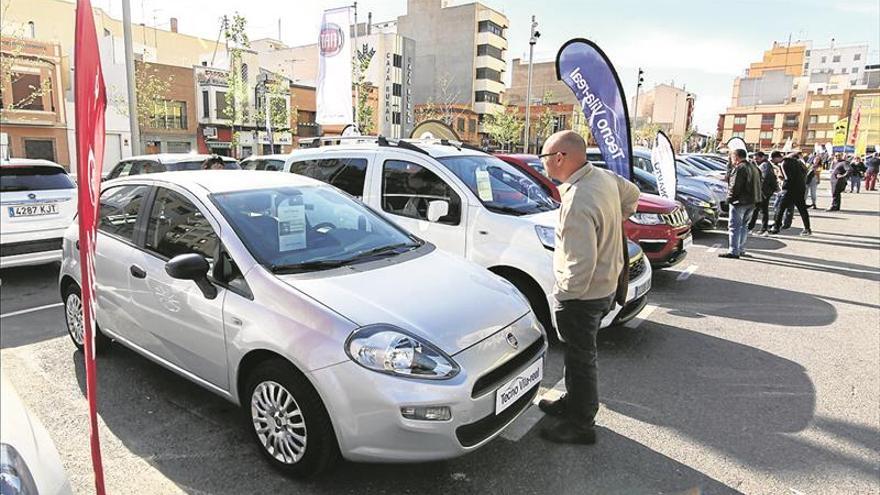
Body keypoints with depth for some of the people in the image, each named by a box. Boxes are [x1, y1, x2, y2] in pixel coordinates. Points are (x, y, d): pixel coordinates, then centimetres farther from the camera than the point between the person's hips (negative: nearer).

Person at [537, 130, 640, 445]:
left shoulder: (577, 203, -30)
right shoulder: (603, 176, -1)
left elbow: (580, 264, -30)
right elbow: (631, 194, 21)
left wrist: (563, 295, -16)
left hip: (583, 296, -9)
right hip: (606, 286, 9)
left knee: (580, 359, 8)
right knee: (579, 354, 24)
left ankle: (581, 425, 25)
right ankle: (572, 404, 43)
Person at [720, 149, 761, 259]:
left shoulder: (739, 168, -14)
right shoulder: (753, 167, 17)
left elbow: (734, 186, -19)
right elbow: (758, 184, 20)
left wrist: (730, 198, -9)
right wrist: (755, 198, 21)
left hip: (740, 201, -10)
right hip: (751, 201, 10)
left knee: (734, 226, -8)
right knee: (744, 226, 18)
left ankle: (734, 252, -11)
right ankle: (741, 249, 24)